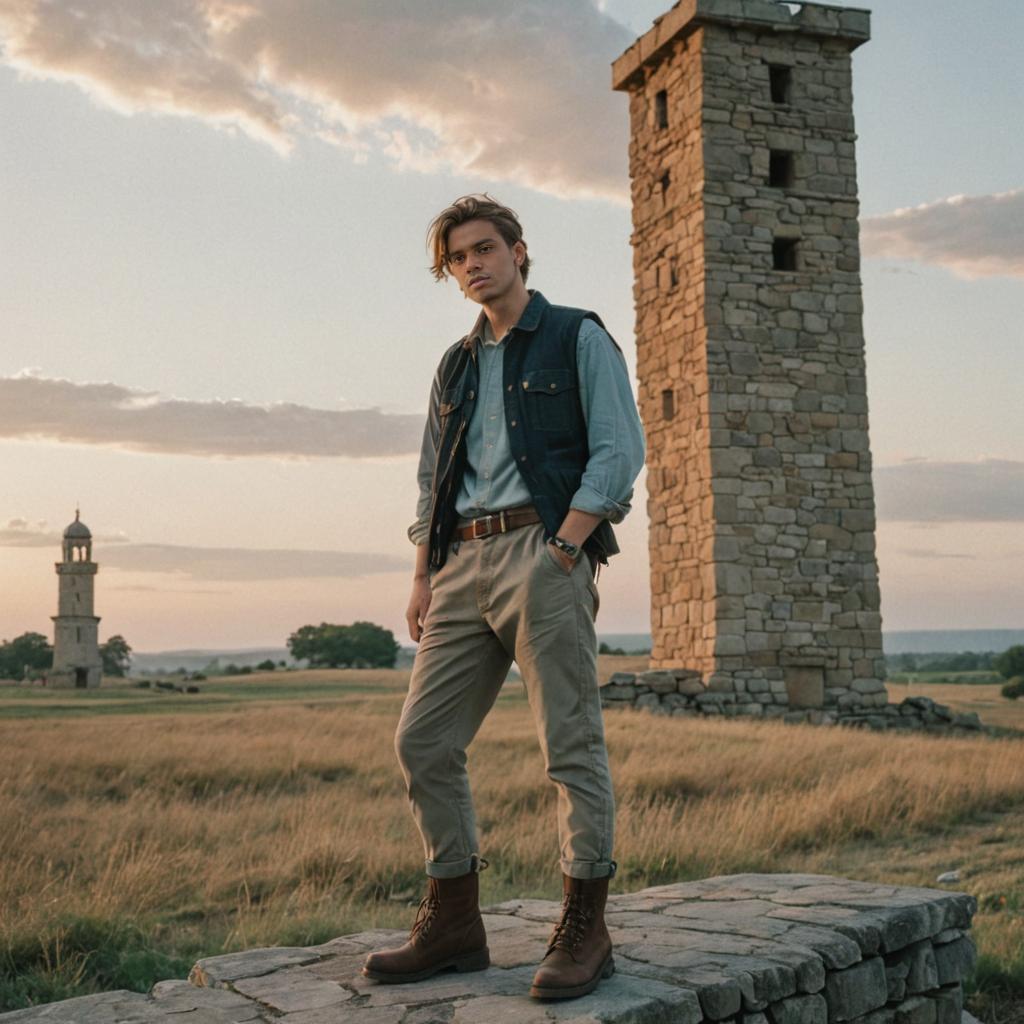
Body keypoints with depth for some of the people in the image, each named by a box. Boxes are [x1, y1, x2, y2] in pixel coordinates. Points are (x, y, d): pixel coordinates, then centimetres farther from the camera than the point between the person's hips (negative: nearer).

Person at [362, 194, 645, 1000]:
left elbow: (619, 452, -5)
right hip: (463, 564, 7)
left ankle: (584, 932, 3)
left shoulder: (579, 338, 5)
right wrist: (423, 577, 12)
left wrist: (561, 554, -14)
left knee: (572, 744, -6)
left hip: (543, 551, -6)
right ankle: (454, 925, 12)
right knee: (424, 743, 2)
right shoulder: (456, 366, 23)